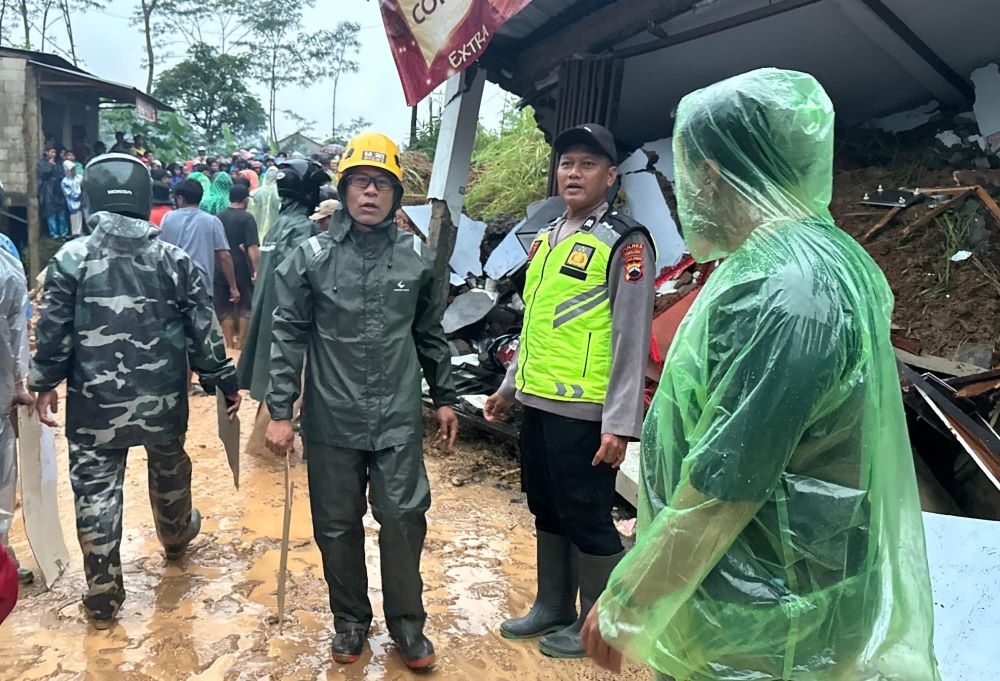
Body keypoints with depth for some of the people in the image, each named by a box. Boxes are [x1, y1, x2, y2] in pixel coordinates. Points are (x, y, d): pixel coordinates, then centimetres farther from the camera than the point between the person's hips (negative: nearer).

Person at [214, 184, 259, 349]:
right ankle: (240, 342, 13)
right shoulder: (247, 217, -11)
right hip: (243, 269, -4)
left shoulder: (219, 217, 6)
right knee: (245, 306, 11)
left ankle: (229, 343, 14)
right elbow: (252, 247, -19)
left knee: (225, 308, 10)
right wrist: (256, 269, -20)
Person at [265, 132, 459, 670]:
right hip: (331, 421, 0)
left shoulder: (418, 259, 4)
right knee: (337, 525, 11)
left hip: (399, 420, 1)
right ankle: (350, 620, 32)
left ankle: (406, 622, 24)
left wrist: (444, 398, 14)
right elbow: (289, 337, 0)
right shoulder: (311, 257, -1)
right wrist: (280, 411, -3)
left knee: (403, 518, 2)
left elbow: (431, 335, 13)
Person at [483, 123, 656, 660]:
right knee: (547, 512, 18)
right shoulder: (546, 238, 15)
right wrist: (509, 387, 22)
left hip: (584, 412, -8)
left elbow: (632, 340, -14)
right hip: (537, 403, 8)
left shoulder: (624, 243, -9)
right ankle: (551, 607, 35)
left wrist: (620, 424, -18)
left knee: (587, 519, 4)